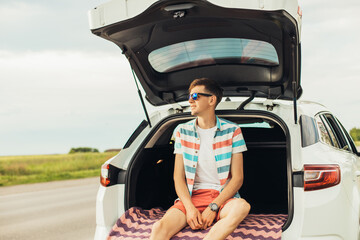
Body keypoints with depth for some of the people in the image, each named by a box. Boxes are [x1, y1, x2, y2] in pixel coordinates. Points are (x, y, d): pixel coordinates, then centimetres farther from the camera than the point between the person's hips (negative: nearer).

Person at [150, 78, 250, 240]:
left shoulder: (232, 131, 3)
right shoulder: (182, 131, 11)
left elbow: (237, 178, 0)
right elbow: (178, 177, 8)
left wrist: (213, 207, -15)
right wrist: (190, 208, -11)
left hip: (223, 197, -1)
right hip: (191, 197, 1)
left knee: (242, 207, -39)